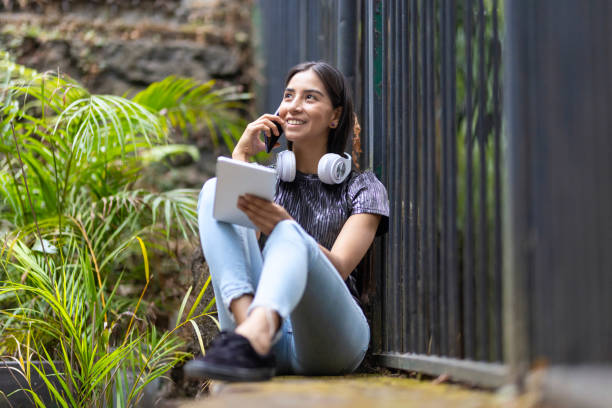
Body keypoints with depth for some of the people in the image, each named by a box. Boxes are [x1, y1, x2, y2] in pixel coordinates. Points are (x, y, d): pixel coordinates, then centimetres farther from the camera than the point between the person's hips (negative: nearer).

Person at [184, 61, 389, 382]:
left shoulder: (362, 187, 12)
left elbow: (338, 269, -7)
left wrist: (284, 227, -25)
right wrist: (241, 156, 4)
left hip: (330, 336, -3)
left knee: (289, 235, -31)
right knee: (214, 190, -12)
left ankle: (250, 339, -63)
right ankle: (255, 332, -38)